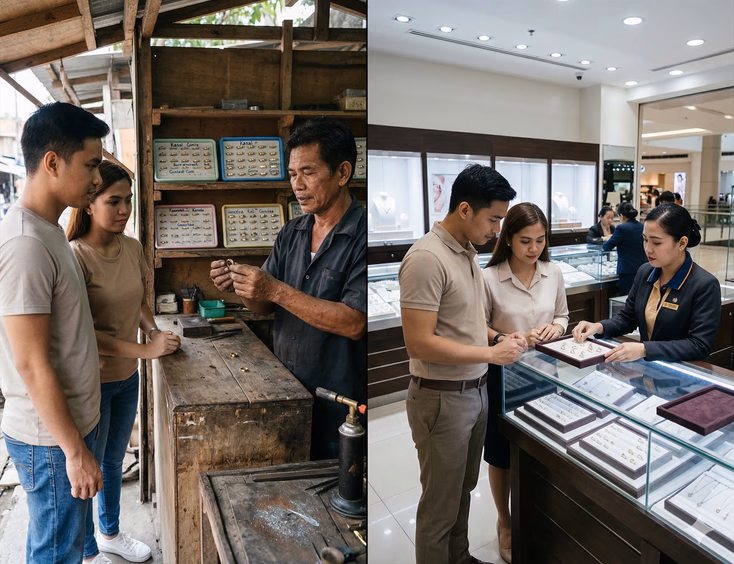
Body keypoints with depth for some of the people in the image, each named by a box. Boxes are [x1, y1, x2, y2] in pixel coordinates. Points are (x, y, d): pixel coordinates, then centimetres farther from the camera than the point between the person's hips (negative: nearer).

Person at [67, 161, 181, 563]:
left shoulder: (132, 248, 0)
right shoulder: (75, 256, -21)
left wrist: (154, 329, -4)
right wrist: (144, 350, -26)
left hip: (127, 377, 7)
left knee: (114, 460, 24)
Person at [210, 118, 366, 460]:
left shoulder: (363, 237, -17)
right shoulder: (291, 233, 5)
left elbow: (354, 323, -25)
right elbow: (266, 307, 9)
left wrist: (275, 290, -25)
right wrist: (239, 285, -12)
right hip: (285, 394, 6)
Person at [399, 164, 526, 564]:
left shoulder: (468, 252, 7)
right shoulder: (426, 258, -21)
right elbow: (419, 343, -24)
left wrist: (501, 337, 2)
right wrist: (491, 354, -18)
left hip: (476, 392, 9)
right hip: (442, 398, -8)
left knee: (462, 491, 24)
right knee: (440, 505, 9)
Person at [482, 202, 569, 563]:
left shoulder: (554, 273, -2)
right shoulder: (489, 278, -15)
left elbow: (562, 316, 10)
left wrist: (555, 328, -11)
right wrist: (504, 339, -25)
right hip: (503, 373, -3)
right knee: (501, 455, 13)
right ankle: (505, 524, 39)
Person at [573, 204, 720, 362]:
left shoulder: (706, 286, -13)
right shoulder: (645, 272, 5)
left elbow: (699, 347, -18)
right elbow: (627, 318, 13)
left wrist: (644, 349, -28)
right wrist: (598, 327, -7)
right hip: (645, 366, 5)